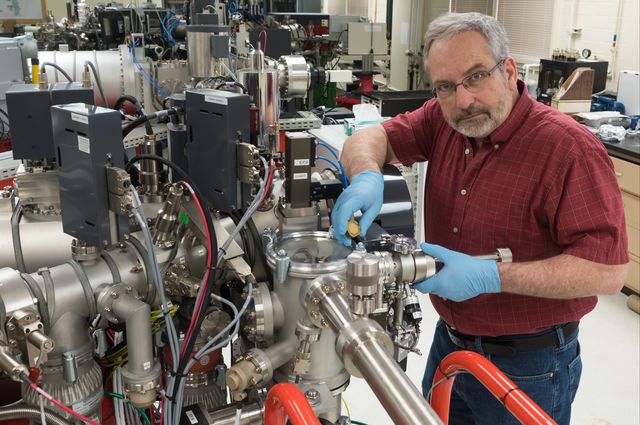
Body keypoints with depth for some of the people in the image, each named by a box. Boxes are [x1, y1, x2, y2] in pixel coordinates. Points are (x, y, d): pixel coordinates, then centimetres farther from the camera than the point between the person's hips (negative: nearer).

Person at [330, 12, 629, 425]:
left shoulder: (570, 148, -23)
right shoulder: (442, 120, -4)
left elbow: (608, 270, -25)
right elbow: (372, 137, -2)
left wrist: (492, 276, -31)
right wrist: (366, 176, -25)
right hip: (449, 342, 6)